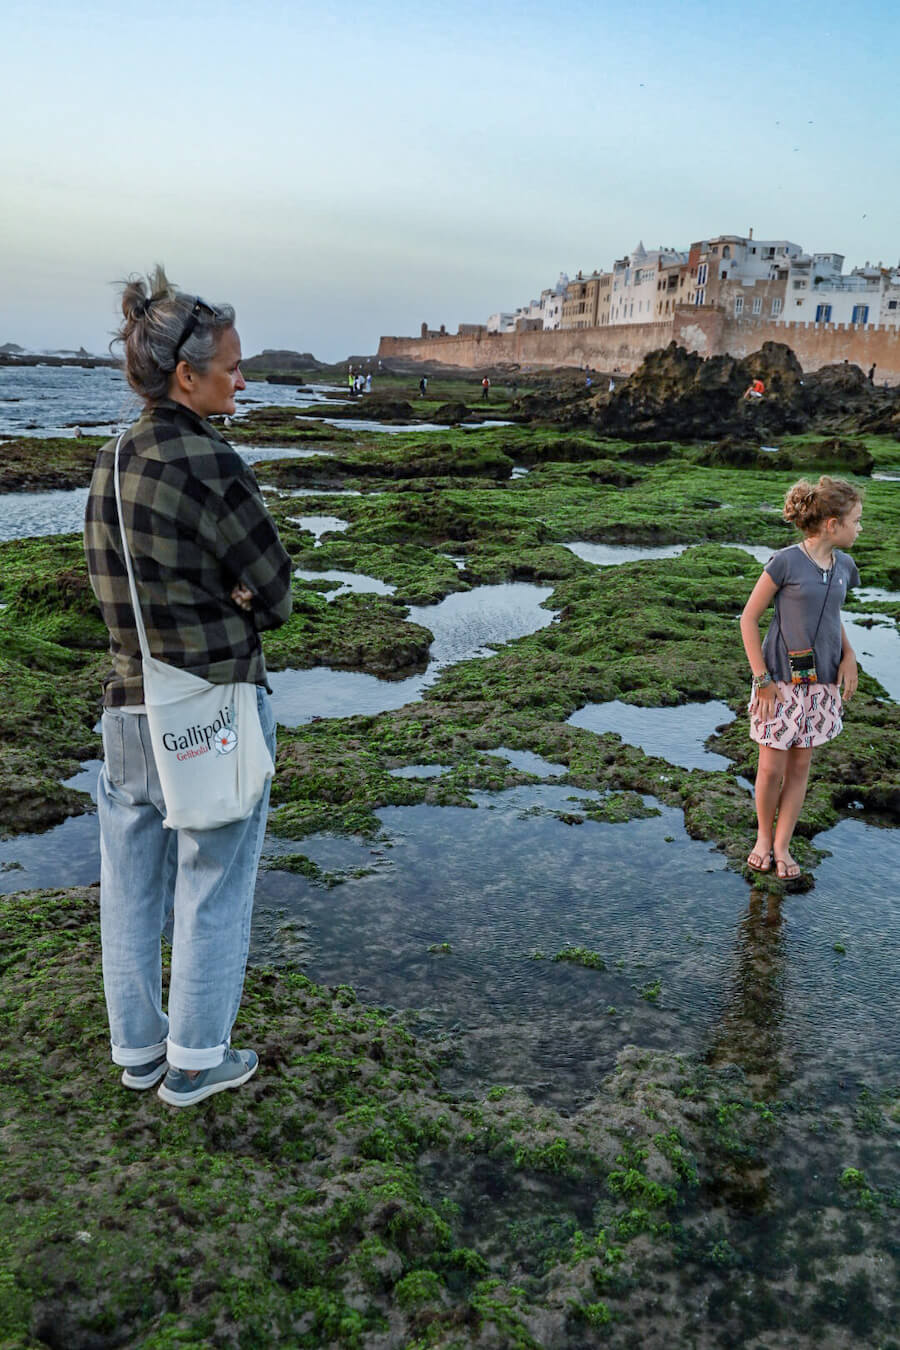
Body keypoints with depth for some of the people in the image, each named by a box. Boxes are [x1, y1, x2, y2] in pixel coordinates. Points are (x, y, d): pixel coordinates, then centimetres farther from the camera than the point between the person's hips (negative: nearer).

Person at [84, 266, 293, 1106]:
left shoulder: (109, 467, 3)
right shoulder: (209, 468, -19)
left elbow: (116, 588, 11)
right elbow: (273, 596, -13)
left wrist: (212, 597, 2)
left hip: (129, 707, 7)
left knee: (131, 888, 17)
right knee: (212, 892, 10)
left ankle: (137, 1047, 35)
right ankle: (194, 1061, 26)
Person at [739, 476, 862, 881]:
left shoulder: (844, 567, 4)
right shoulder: (786, 562, -14)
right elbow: (748, 618, -9)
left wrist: (848, 655, 3)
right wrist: (762, 679, -12)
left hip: (821, 682, 5)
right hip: (781, 681, -5)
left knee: (800, 767, 10)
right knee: (771, 768, 2)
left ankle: (782, 846, 23)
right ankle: (764, 837, 26)